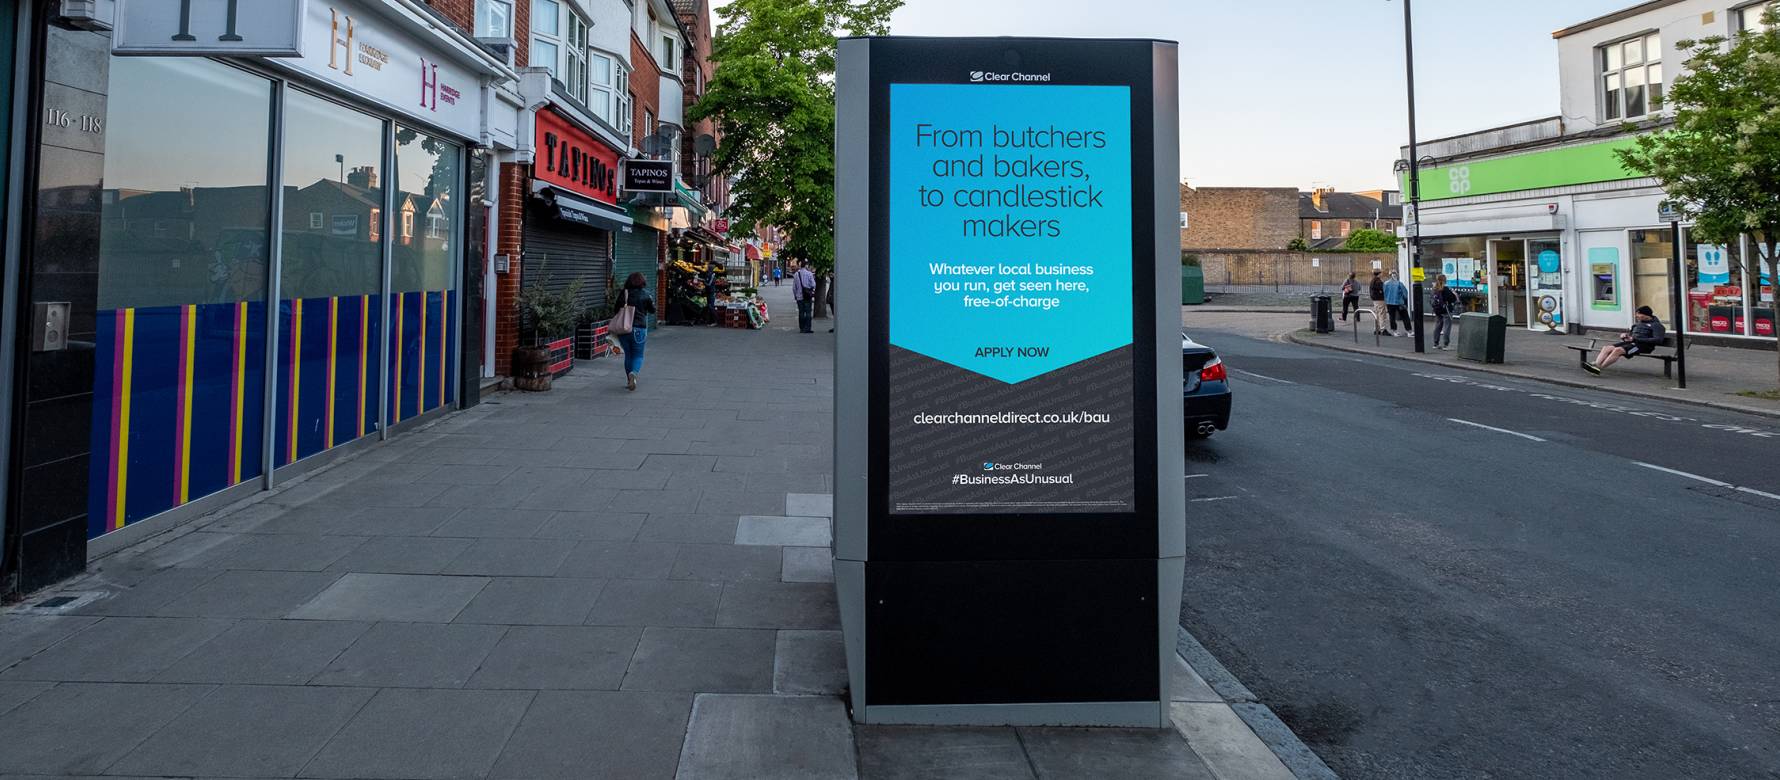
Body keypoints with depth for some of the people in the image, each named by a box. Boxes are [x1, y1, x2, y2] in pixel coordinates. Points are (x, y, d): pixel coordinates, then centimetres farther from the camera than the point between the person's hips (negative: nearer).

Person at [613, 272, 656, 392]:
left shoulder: (623, 293, 0)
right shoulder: (646, 294, -5)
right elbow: (652, 310, 5)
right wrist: (652, 299, 19)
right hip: (639, 329, -2)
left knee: (628, 354, 15)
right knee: (638, 355, 6)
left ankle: (629, 380, 16)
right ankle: (633, 373, -23)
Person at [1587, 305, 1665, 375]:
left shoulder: (1656, 325, 4)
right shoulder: (1638, 324, 28)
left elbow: (1658, 340, -12)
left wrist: (1636, 339, -16)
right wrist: (1624, 335, 8)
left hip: (1642, 345, -7)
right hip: (1629, 343, 7)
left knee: (1618, 350, -34)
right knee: (1606, 348, -20)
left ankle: (1599, 367, -44)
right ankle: (1595, 365, -41)